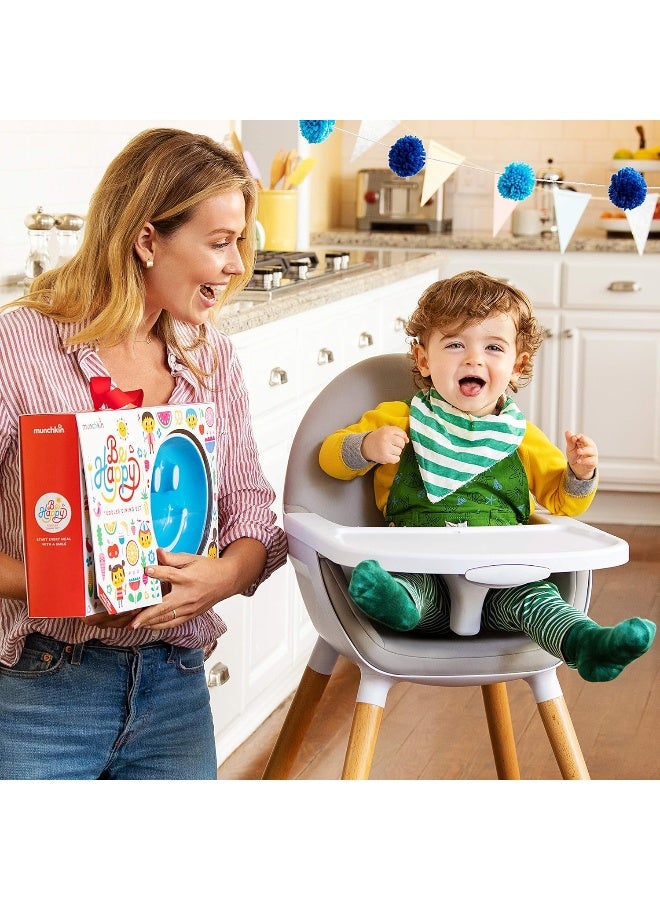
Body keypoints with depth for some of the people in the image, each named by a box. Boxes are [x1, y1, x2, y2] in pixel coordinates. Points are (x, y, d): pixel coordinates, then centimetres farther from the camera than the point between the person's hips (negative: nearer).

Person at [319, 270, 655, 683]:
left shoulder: (522, 437, 16)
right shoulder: (399, 420, 11)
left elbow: (563, 501, 25)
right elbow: (330, 457, 14)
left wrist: (581, 473, 2)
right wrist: (367, 447, -8)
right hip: (421, 571, 0)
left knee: (532, 596, -30)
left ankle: (585, 642, -53)